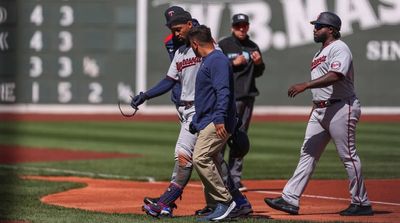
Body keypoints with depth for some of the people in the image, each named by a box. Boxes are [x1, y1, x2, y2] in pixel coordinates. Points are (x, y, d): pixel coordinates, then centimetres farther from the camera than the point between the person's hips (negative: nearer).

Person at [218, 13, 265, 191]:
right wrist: (234, 63, -13)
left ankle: (235, 177, 10)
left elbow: (258, 73, 20)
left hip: (247, 96, 5)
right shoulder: (223, 45, -1)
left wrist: (259, 63, -1)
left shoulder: (253, 47, 14)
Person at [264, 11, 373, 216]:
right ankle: (290, 199, 0)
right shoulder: (320, 53, 21)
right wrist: (314, 112, 21)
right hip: (320, 110, 10)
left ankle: (362, 203, 4)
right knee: (308, 154, 3)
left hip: (341, 108, -10)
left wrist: (305, 85, -30)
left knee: (348, 156, -4)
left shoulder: (339, 48, -10)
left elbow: (335, 76, -27)